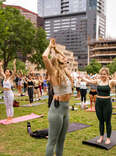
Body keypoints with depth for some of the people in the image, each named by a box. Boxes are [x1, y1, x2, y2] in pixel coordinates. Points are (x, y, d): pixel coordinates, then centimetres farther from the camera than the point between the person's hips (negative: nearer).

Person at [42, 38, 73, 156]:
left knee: (61, 140, 18)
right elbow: (44, 57, -24)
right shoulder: (54, 73, -9)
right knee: (52, 141, 2)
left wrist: (55, 48, 22)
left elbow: (63, 58, 30)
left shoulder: (64, 72, 11)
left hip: (66, 108, 8)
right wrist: (50, 47, -6)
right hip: (57, 108, -8)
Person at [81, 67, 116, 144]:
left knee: (107, 121, 6)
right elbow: (88, 80, 13)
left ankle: (108, 138, 20)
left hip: (107, 103, -3)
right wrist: (81, 76, 18)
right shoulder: (98, 81, 4)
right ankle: (101, 137, 27)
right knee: (101, 121, 14)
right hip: (98, 102, 3)